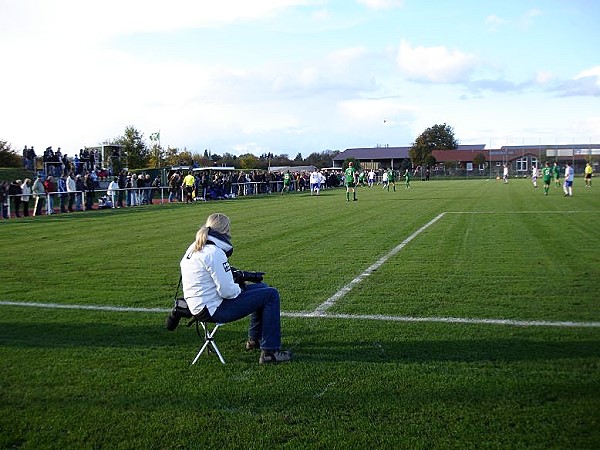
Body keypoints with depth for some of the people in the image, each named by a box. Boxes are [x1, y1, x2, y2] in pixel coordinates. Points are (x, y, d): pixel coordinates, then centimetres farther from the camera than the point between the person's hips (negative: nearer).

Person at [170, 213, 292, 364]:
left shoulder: (193, 248, 8)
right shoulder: (214, 252, -22)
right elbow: (227, 291, -24)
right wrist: (241, 287, -3)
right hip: (214, 310, -10)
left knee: (261, 288, 22)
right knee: (271, 295, -7)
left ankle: (254, 340, 33)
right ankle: (270, 351, -6)